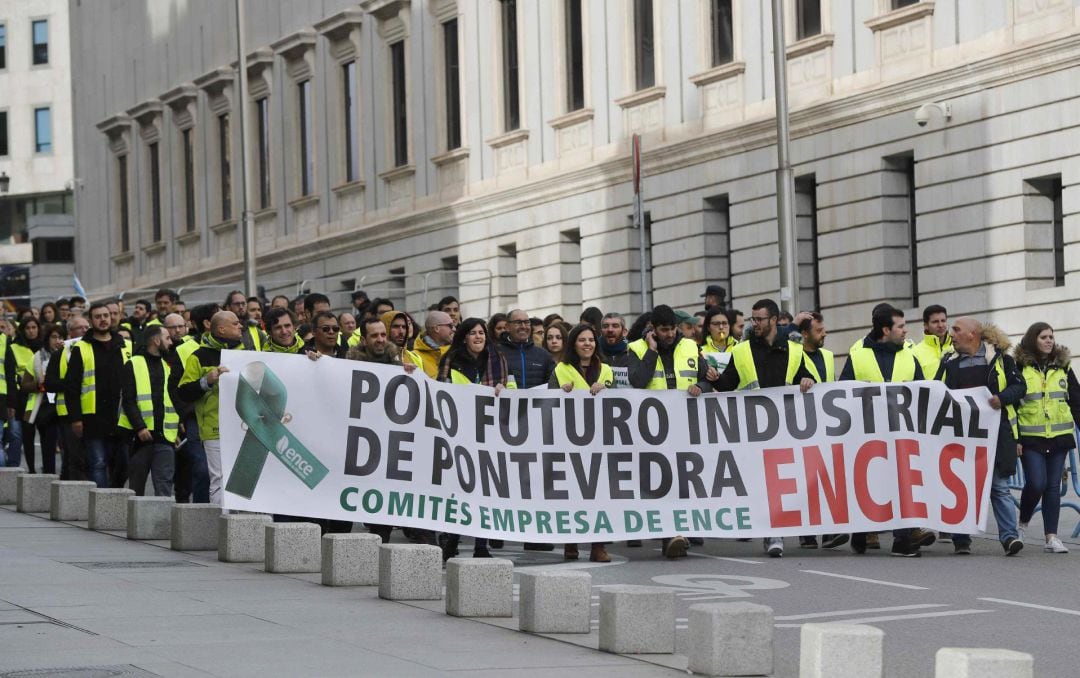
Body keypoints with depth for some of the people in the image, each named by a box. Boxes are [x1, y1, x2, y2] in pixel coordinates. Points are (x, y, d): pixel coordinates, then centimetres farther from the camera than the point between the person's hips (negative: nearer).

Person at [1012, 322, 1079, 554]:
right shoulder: (1019, 367, -1)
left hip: (1059, 437, 3)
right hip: (1031, 438, -3)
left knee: (1053, 486, 3)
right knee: (1036, 483, -12)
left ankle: (1051, 537, 5)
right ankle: (1023, 524, 13)